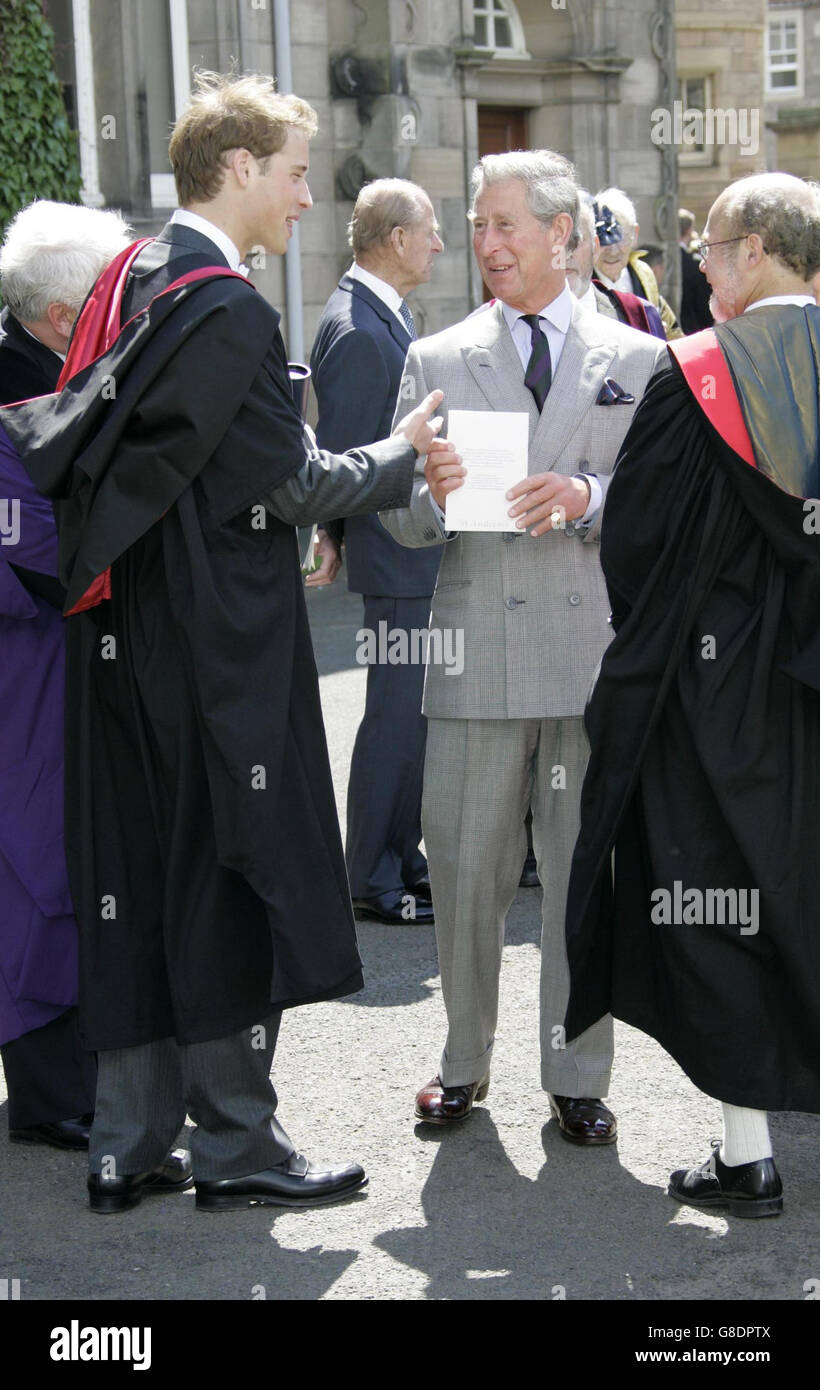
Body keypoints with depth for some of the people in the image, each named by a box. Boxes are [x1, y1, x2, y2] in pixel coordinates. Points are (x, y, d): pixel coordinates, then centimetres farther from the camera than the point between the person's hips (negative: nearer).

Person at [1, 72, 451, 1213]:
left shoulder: (126, 280, 11)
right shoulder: (229, 307, -16)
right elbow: (291, 483, -13)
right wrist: (402, 455, 4)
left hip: (125, 637, 9)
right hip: (217, 646, -9)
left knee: (136, 879, 11)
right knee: (229, 878, 1)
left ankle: (129, 1148, 18)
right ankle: (238, 1147, 11)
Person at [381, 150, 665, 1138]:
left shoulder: (638, 360, 10)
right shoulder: (436, 361, 10)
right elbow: (399, 520, 7)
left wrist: (589, 498, -14)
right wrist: (431, 494, -16)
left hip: (596, 647, 0)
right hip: (477, 647, 0)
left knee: (585, 872, 5)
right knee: (464, 869, 4)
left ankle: (577, 1077, 17)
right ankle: (463, 1064, 21)